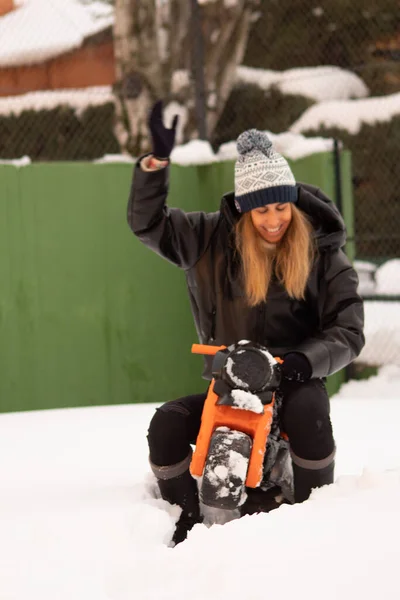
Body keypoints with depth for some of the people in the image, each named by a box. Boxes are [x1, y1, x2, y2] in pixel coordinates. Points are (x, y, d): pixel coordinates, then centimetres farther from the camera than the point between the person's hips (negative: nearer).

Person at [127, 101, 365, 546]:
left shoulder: (323, 254, -3)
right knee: (167, 426, -20)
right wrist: (157, 160, -12)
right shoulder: (214, 240, 1)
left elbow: (348, 330, -6)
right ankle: (189, 517, 2)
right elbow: (147, 223, 2)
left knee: (309, 414, -36)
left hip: (293, 381, -2)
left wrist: (307, 358, -27)